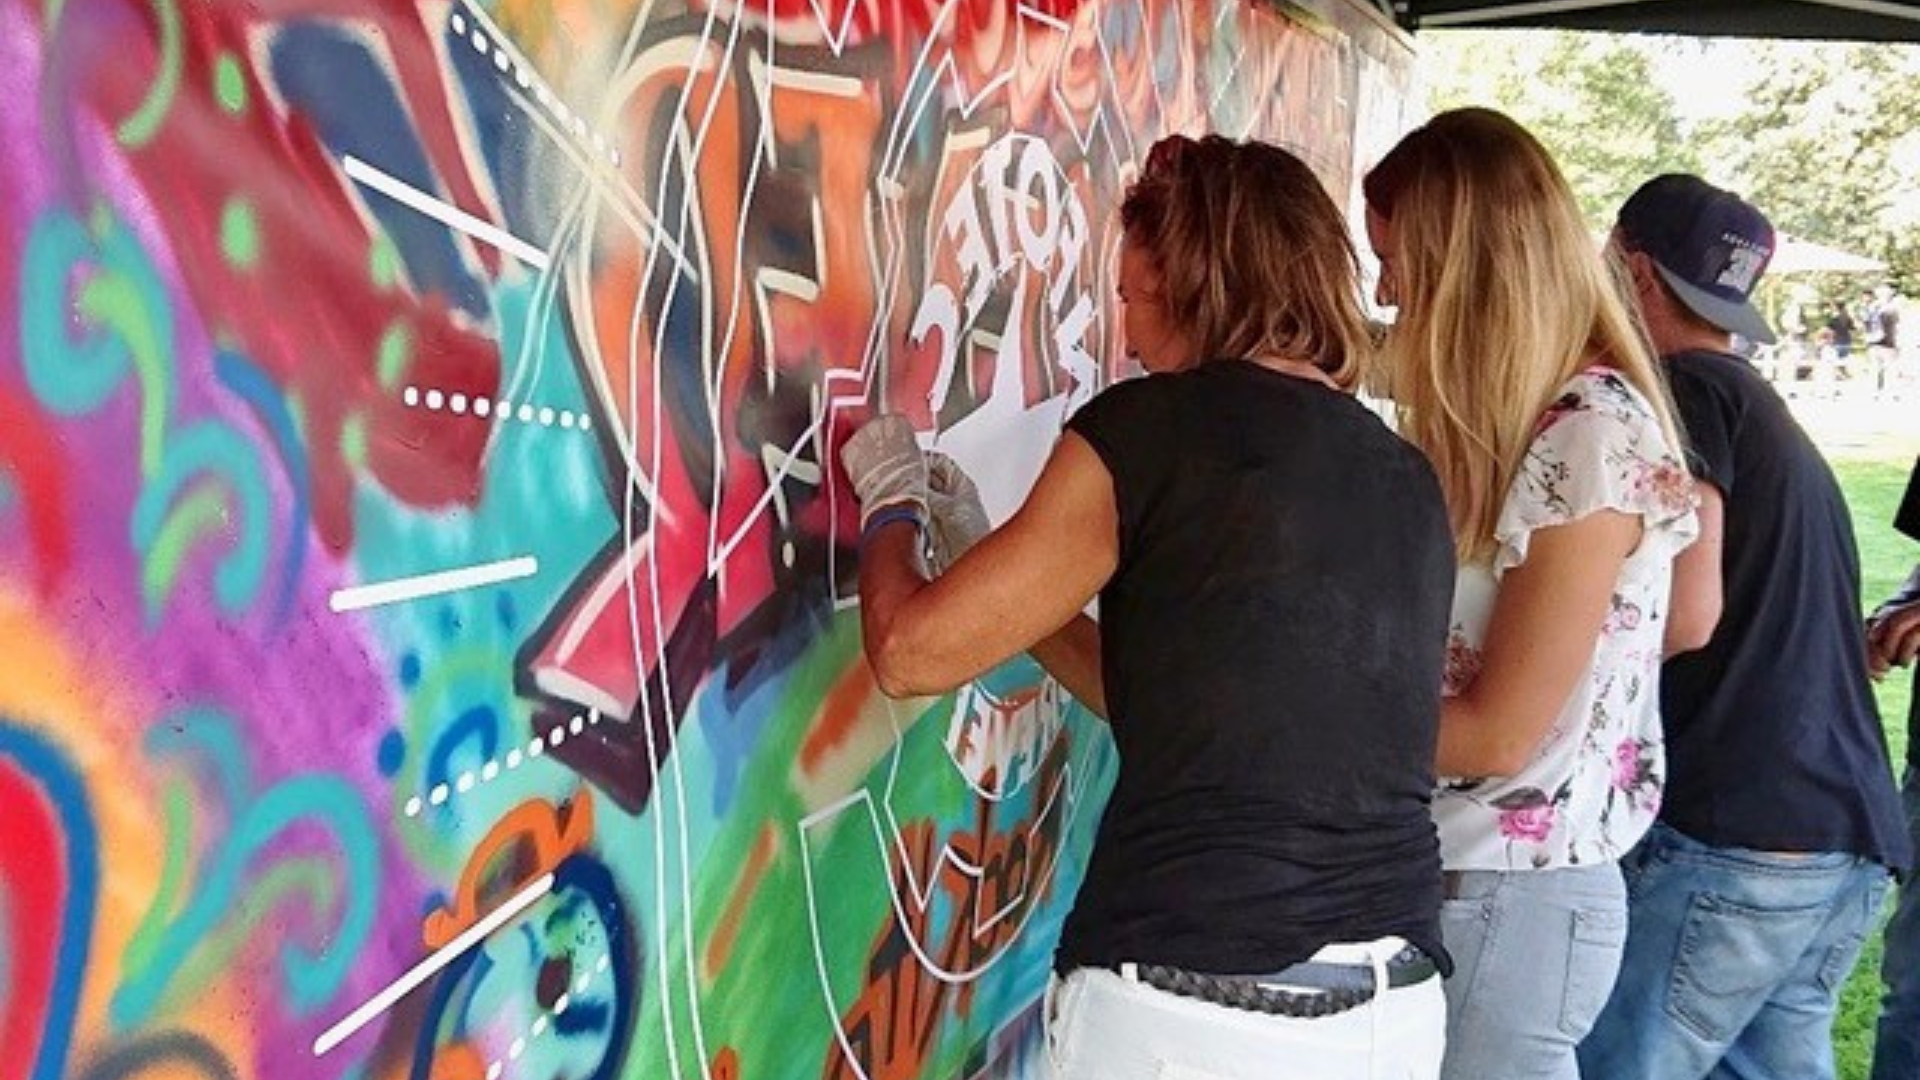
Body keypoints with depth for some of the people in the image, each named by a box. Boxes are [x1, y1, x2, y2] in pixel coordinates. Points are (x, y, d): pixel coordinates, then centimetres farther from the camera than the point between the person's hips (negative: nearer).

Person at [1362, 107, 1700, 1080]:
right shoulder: (1511, 420, 9)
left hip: (1509, 899, -8)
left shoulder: (1594, 437, -17)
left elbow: (1496, 735, -17)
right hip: (1450, 878, 8)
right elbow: (1444, 654, 7)